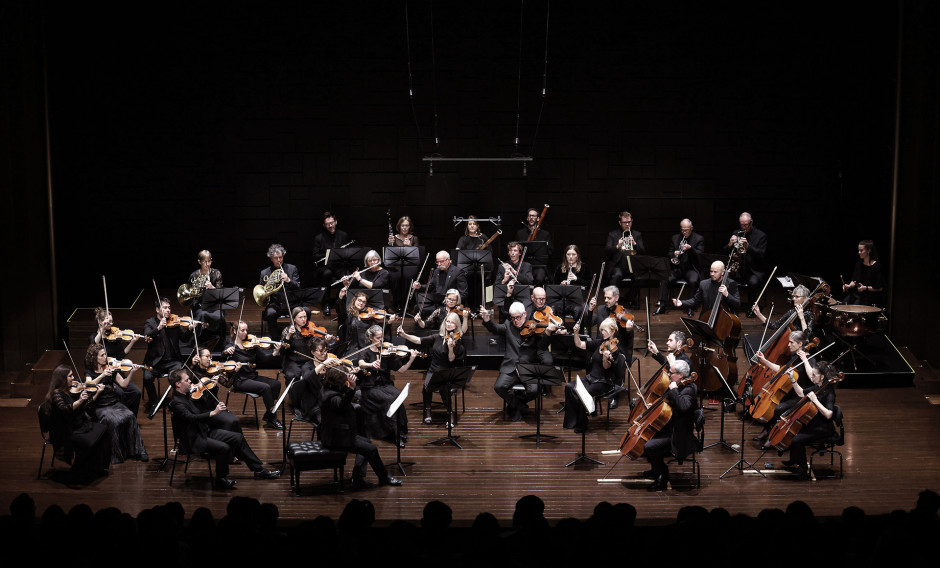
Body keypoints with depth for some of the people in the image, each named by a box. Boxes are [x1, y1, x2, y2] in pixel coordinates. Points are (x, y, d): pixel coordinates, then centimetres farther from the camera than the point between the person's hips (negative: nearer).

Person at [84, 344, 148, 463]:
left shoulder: (110, 369, 11)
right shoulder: (90, 372, 2)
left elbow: (123, 384, 5)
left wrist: (131, 372, -11)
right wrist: (102, 375, -31)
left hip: (114, 403, 3)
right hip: (99, 407, -3)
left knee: (130, 416, -24)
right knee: (114, 421, -31)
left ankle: (137, 450, -19)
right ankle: (116, 454, -20)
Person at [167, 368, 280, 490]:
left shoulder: (186, 396, 10)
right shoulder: (176, 402, -19)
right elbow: (192, 418, -34)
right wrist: (213, 413, -42)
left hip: (206, 431, 10)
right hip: (195, 440, -10)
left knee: (238, 437, 3)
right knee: (224, 448, -29)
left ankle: (259, 470, 11)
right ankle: (221, 480, -9)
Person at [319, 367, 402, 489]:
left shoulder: (330, 391, 6)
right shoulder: (330, 397, -26)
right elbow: (342, 404, -47)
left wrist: (353, 379, 4)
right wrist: (351, 387, -59)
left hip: (338, 433, 12)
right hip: (336, 438, -12)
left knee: (367, 442, 25)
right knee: (371, 449, -7)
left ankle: (357, 478, 16)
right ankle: (384, 478, 14)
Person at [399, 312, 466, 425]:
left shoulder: (457, 340, -5)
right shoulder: (438, 337, 7)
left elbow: (451, 360, -12)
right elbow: (418, 340, 3)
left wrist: (451, 348, -30)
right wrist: (404, 335, -8)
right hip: (433, 370, 3)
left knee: (443, 387, -35)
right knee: (427, 385, -30)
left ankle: (450, 412, -14)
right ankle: (427, 410, -9)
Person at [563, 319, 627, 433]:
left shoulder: (615, 347, -10)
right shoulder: (599, 343, 9)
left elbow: (606, 367, -19)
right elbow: (579, 345, 11)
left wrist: (606, 358, -40)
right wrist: (576, 333, -6)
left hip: (605, 382, -7)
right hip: (591, 377, 7)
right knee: (569, 387, -16)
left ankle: (582, 424, -9)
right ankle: (572, 420, -8)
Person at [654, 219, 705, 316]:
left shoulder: (699, 239, 3)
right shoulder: (675, 238, 13)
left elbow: (700, 255, -6)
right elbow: (668, 253, 13)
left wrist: (690, 248, -24)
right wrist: (674, 254, -11)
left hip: (691, 269, -3)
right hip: (677, 268, 3)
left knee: (693, 281, -35)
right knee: (664, 280, -24)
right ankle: (662, 306, -15)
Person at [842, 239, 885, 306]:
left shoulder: (876, 266, -11)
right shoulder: (859, 264, 9)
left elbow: (880, 288, -10)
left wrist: (865, 288, -20)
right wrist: (849, 285, -7)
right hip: (856, 293, 6)